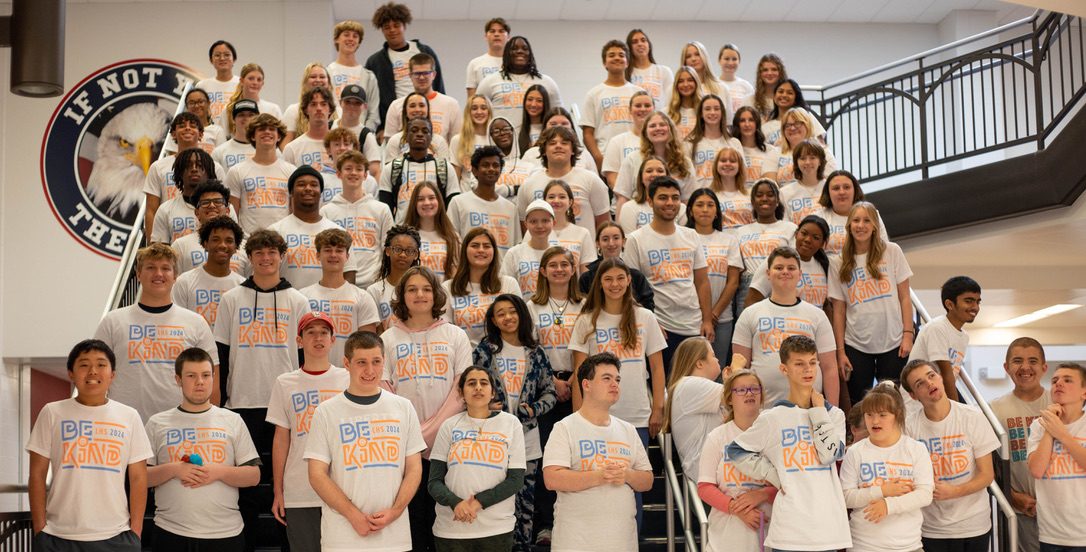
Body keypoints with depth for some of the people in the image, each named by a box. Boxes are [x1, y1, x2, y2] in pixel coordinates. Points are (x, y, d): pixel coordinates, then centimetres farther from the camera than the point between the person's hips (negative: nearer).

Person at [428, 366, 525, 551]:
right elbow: (434, 481, 2)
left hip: (497, 528, 0)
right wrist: (455, 503, -17)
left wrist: (479, 501, -13)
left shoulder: (511, 423, 4)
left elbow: (516, 479, -1)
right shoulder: (449, 426, 5)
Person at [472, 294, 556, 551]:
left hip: (527, 436, 2)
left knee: (525, 498, 7)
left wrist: (534, 409, -6)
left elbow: (549, 391, 10)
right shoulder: (485, 349, 1)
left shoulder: (535, 352, 8)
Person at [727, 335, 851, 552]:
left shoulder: (833, 414, 8)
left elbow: (829, 454, -8)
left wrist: (819, 411, -2)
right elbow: (736, 451, 5)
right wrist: (774, 477, -2)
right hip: (789, 526, -2)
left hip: (828, 525, 2)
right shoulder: (773, 418, 1)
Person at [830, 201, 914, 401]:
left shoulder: (892, 252, 2)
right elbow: (839, 311, 2)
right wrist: (840, 350, -1)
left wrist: (908, 333, -5)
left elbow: (904, 297, 3)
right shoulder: (838, 263, 2)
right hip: (856, 346, 1)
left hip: (893, 342, 0)